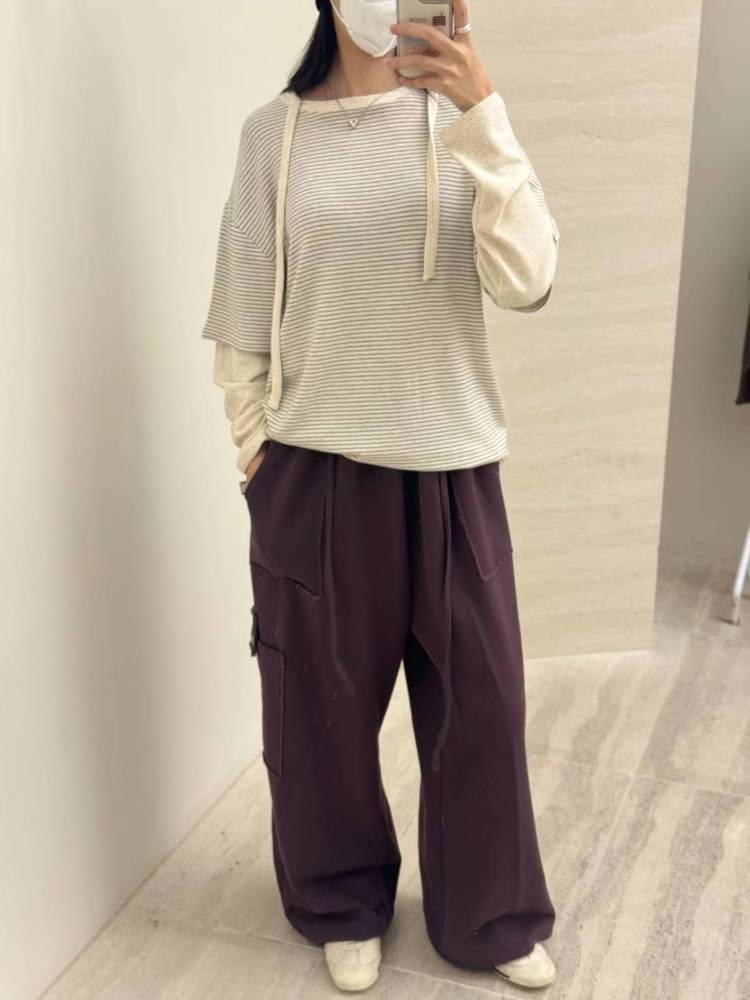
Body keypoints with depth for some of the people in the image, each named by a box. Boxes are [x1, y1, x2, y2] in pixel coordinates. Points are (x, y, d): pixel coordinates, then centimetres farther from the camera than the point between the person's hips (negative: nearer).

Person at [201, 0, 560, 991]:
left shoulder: (461, 119, 2)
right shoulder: (274, 132, 0)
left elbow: (527, 281, -12)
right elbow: (241, 320, 3)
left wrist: (481, 112, -20)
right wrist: (256, 457, 2)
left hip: (450, 466, 1)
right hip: (316, 469, -1)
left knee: (482, 701, 10)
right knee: (325, 706, 12)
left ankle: (490, 917, 33)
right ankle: (345, 907, 37)